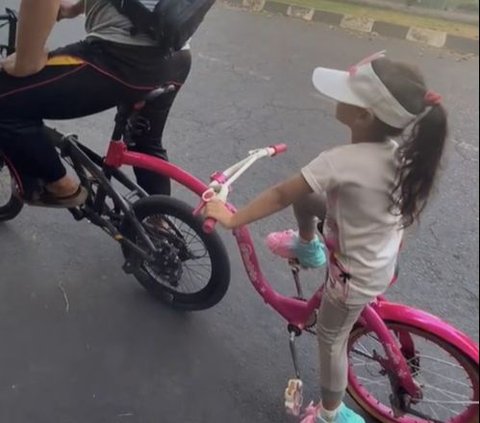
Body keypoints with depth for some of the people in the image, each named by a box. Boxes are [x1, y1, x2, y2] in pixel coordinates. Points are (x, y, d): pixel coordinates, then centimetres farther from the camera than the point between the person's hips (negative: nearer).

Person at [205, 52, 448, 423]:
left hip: (357, 275, -7)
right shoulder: (399, 151, -13)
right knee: (303, 196, 10)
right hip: (383, 255, 7)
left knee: (331, 339, 17)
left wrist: (231, 219, -11)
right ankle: (307, 246, 41)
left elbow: (280, 195, -25)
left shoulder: (340, 162, -34)